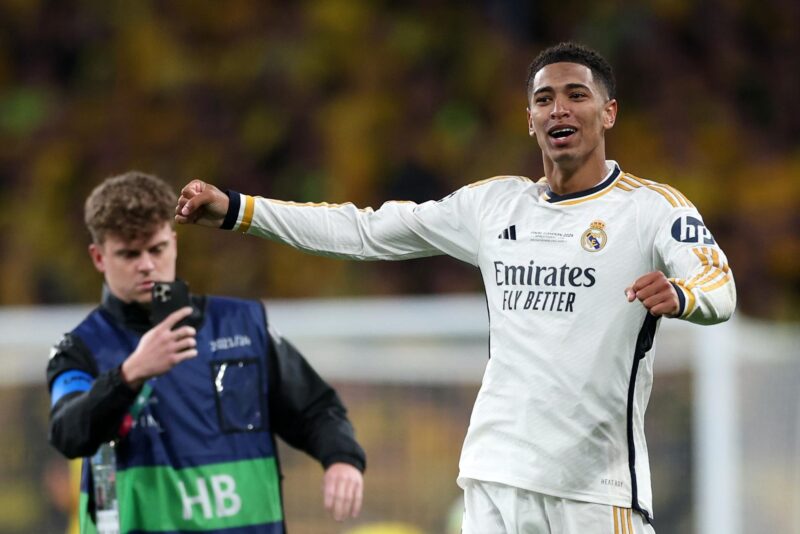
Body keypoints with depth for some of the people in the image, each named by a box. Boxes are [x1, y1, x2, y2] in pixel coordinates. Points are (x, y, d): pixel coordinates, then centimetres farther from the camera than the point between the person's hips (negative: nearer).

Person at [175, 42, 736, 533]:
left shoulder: (653, 206, -2)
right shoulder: (494, 203, 13)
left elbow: (721, 290, -17)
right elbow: (366, 232, 16)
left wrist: (680, 296, -41)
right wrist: (233, 209, 12)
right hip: (497, 475, 4)